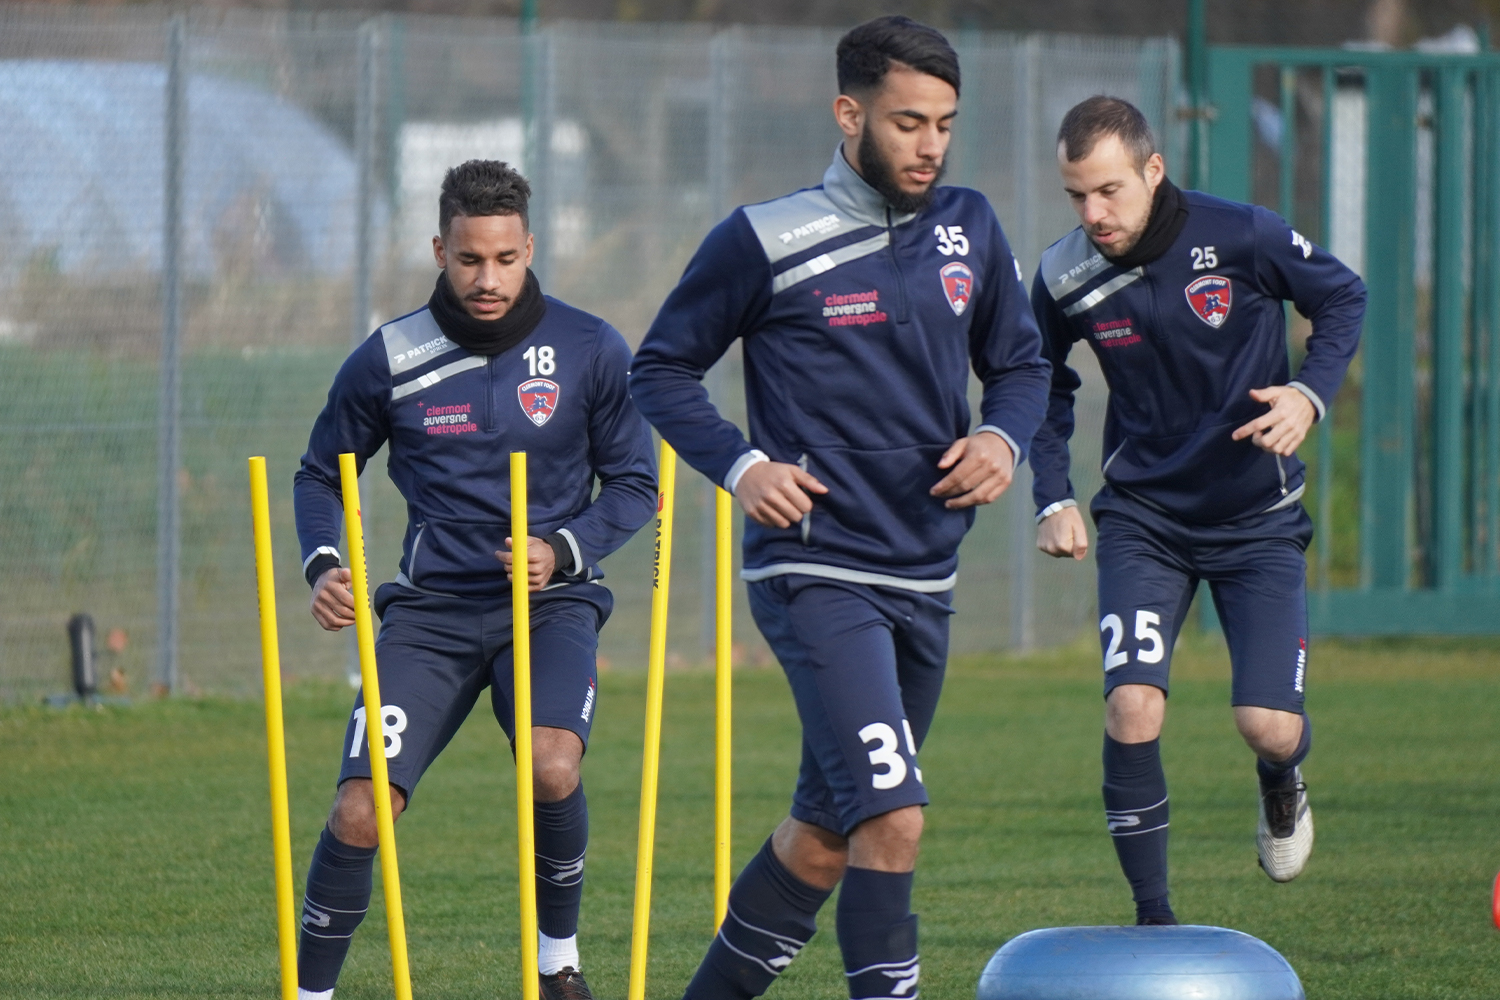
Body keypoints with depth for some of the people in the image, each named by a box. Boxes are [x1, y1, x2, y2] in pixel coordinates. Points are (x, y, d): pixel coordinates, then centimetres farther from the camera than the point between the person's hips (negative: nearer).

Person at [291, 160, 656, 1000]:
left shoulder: (591, 351, -2)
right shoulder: (390, 360, 0)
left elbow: (635, 486, 5)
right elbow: (322, 474, 13)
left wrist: (562, 552, -13)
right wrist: (323, 568, -5)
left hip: (549, 603, -1)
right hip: (431, 610, 1)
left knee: (552, 768, -28)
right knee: (360, 811, -13)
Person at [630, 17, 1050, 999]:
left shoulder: (969, 229, 7)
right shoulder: (765, 243, -8)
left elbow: (1020, 362, 20)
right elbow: (661, 370, 1)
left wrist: (1004, 438, -2)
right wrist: (739, 465, -14)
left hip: (926, 578, 6)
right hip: (818, 575, -6)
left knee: (828, 834, 14)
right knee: (893, 819, -19)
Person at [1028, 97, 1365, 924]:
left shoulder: (1240, 237, -17)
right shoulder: (1066, 277, -10)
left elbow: (1342, 298, 0)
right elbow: (1044, 388, 10)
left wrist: (1311, 392, -16)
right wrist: (1052, 500, -2)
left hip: (1257, 519, -1)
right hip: (1143, 520, 1)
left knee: (1270, 727, -9)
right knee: (1132, 709, -19)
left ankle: (1281, 786, 32)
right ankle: (1153, 920, -5)